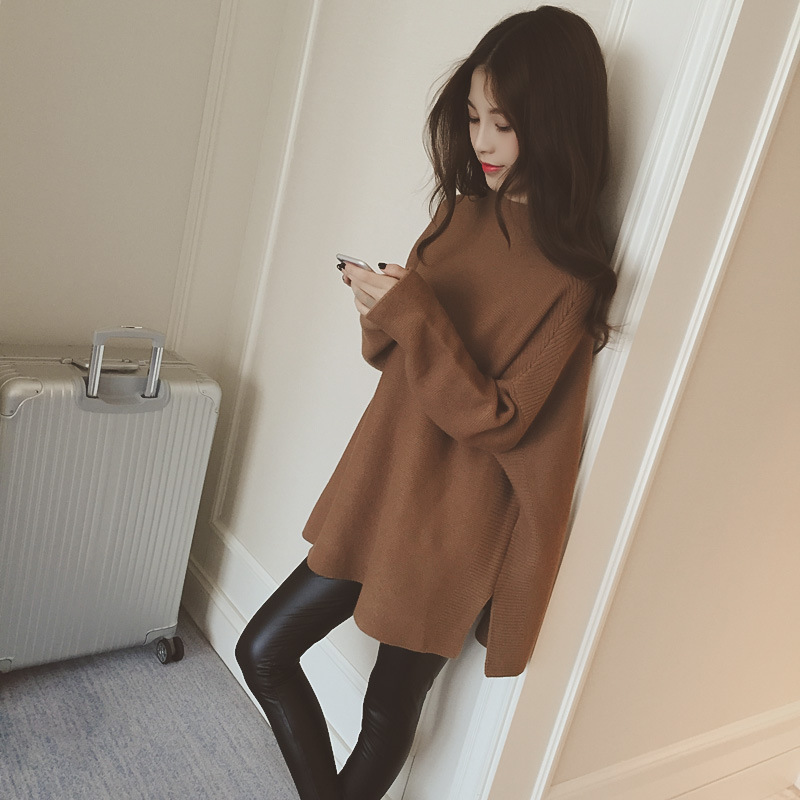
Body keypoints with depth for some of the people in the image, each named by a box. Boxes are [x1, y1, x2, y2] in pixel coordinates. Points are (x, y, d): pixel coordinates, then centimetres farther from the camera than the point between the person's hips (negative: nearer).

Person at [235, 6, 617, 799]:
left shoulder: (570, 275, -18)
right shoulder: (463, 208, 2)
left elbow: (496, 418, -20)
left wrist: (413, 313, -26)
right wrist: (381, 311, -13)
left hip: (452, 527, -6)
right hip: (377, 493, 7)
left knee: (388, 713, 14)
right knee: (263, 652, 13)